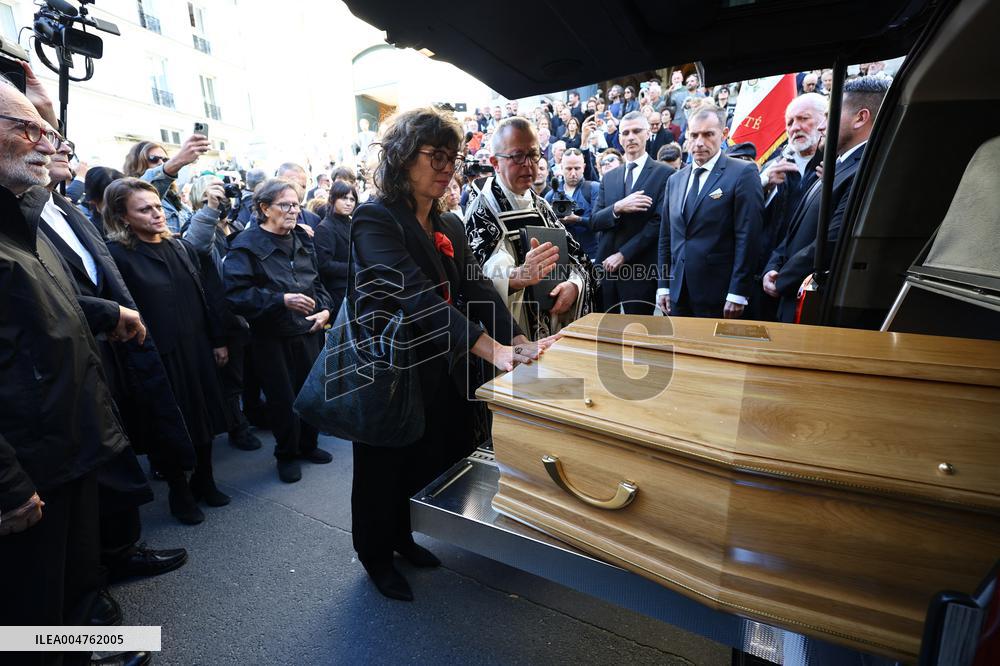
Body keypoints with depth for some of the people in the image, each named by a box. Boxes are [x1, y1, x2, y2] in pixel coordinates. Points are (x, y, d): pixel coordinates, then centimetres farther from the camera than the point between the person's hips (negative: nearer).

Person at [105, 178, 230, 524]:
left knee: (205, 416, 15)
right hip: (159, 357, -5)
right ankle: (179, 492, 31)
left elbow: (206, 296, 8)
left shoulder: (181, 247, 6)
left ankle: (204, 481, 36)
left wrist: (218, 340, 9)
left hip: (197, 348, 5)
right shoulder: (117, 255, -10)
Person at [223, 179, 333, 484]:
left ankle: (308, 444, 36)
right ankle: (286, 454, 31)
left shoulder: (302, 238, 8)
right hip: (272, 337, -4)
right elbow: (236, 294, -17)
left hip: (309, 330, 5)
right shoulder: (247, 244, -9)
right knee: (283, 399, 6)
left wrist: (325, 309, 0)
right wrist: (282, 300, -24)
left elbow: (317, 281, 17)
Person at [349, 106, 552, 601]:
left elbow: (476, 289, -4)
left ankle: (402, 535, 47)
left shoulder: (448, 227, 7)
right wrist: (490, 349, -38)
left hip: (439, 369, 7)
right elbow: (417, 296, -30)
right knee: (384, 467, 13)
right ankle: (375, 555, 40)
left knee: (431, 459, 20)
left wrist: (516, 339, -19)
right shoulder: (375, 221, -17)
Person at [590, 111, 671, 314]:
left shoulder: (663, 173, -2)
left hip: (640, 269, -4)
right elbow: (594, 221, 5)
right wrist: (617, 208, -14)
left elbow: (659, 222, -10)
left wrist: (623, 254, -13)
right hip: (606, 266, 4)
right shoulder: (609, 177, 13)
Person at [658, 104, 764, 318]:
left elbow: (747, 237, -10)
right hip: (678, 294, 5)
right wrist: (663, 286, 9)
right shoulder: (675, 180, 13)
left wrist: (737, 294, -14)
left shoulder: (743, 173, -4)